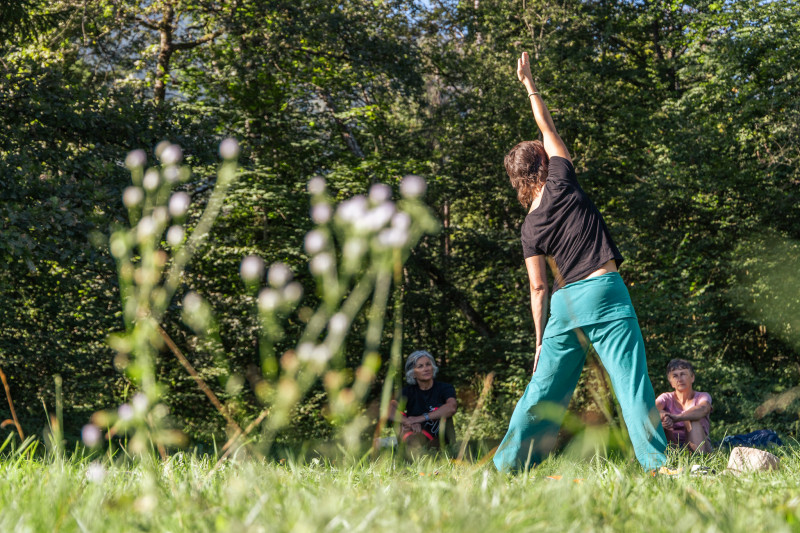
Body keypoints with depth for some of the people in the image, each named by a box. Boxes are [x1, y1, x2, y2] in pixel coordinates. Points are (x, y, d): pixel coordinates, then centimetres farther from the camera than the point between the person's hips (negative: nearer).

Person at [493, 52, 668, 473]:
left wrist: (540, 340, 13)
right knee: (632, 381, -8)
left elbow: (538, 288, 7)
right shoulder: (562, 184, 0)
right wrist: (529, 84, 23)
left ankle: (507, 464, 9)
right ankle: (656, 463, -14)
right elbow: (548, 129, 13)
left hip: (565, 303, 5)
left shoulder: (530, 228, 10)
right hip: (605, 294, -4)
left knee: (544, 387, 9)